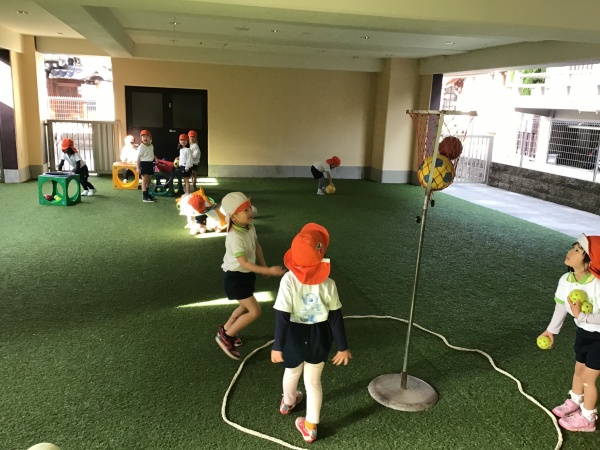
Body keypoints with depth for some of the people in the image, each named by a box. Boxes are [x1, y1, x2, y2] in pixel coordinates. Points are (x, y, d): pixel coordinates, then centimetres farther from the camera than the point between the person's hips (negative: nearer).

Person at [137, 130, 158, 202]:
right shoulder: (141, 147, -11)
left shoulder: (151, 146, 9)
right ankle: (144, 197, -9)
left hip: (150, 163, 7)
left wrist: (155, 158, 5)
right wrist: (138, 168, -15)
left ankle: (147, 194, 28)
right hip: (144, 164, -7)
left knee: (148, 180, 15)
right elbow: (138, 157, -12)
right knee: (144, 180, -9)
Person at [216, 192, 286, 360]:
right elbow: (244, 263, -32)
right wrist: (268, 271, -36)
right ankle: (225, 336, 9)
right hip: (235, 277, -9)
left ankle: (225, 329, 47)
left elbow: (256, 246, 14)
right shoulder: (235, 237, -31)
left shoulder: (249, 227, -4)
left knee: (245, 307, 24)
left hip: (247, 274, 9)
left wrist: (264, 266, 11)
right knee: (255, 311, -8)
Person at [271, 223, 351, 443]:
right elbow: (336, 318, -12)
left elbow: (282, 317, -20)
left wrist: (277, 346, -10)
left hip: (295, 337, 0)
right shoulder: (328, 284, -20)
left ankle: (288, 402, 58)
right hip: (319, 338, 0)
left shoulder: (288, 281, -25)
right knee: (313, 381, 19)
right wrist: (342, 347, -1)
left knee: (292, 373, 28)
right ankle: (310, 427, 30)